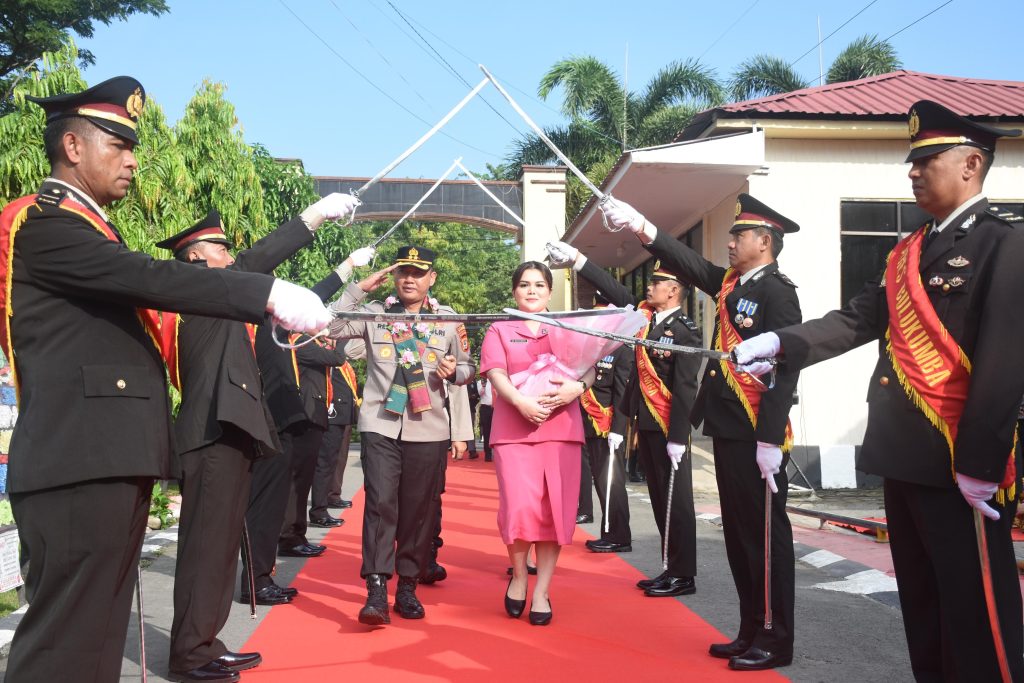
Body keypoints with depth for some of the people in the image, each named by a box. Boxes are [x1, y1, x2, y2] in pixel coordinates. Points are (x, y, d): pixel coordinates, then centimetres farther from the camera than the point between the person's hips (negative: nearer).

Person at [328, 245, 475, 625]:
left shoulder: (449, 320, 9)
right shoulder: (374, 313, 5)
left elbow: (468, 367, 13)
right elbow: (329, 326, -8)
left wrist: (454, 371, -10)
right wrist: (359, 289, -8)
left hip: (429, 429, 2)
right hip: (380, 425, -1)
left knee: (420, 509, 6)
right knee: (380, 502, -11)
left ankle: (407, 587, 19)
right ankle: (377, 591, -10)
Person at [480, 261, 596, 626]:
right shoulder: (499, 331, 12)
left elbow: (589, 366, 8)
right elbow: (496, 374, -2)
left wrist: (578, 386, -15)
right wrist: (521, 402, -20)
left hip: (562, 429, 2)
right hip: (513, 429, -2)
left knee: (555, 510, -2)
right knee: (521, 507, -13)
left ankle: (542, 591, 10)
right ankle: (518, 576, 13)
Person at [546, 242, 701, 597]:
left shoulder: (686, 331, -12)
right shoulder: (644, 315, 8)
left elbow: (686, 386, -17)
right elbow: (614, 291, 13)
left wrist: (678, 437, -20)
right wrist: (576, 259, 9)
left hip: (668, 427, -8)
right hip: (645, 424, 8)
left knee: (676, 499, 0)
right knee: (660, 499, 13)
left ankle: (684, 575, 10)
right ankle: (672, 568, 22)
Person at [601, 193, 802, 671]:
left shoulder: (777, 292, -11)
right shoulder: (729, 283, 13)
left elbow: (786, 368, -17)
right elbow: (687, 262, 17)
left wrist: (771, 439, -21)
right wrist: (642, 228, 5)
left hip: (757, 436, -9)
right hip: (728, 432, 9)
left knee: (767, 534, 1)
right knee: (739, 535, 13)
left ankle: (777, 640, 13)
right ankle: (752, 631, 24)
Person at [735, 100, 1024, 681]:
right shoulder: (907, 253, 15)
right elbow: (857, 321, 8)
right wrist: (779, 342, -6)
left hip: (961, 465, -8)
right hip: (907, 457, 8)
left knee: (976, 608, 1)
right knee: (923, 602, 17)